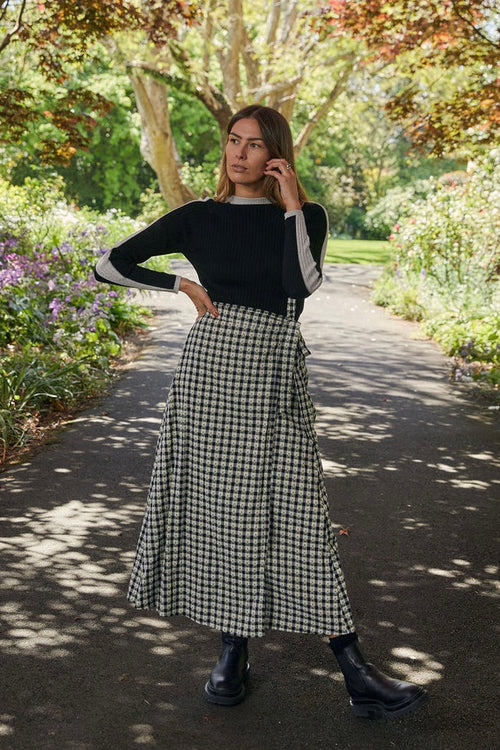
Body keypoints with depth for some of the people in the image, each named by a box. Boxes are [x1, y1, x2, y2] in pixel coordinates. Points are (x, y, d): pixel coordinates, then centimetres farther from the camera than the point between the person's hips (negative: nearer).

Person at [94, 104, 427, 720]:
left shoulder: (305, 218, 7)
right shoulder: (197, 218, 7)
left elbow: (303, 284, -14)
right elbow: (110, 265, 11)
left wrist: (290, 206, -8)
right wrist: (184, 286, 3)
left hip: (276, 376, -1)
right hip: (211, 364, 1)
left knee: (297, 513, -5)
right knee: (216, 507, 3)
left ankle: (357, 675, -1)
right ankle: (232, 652, 18)